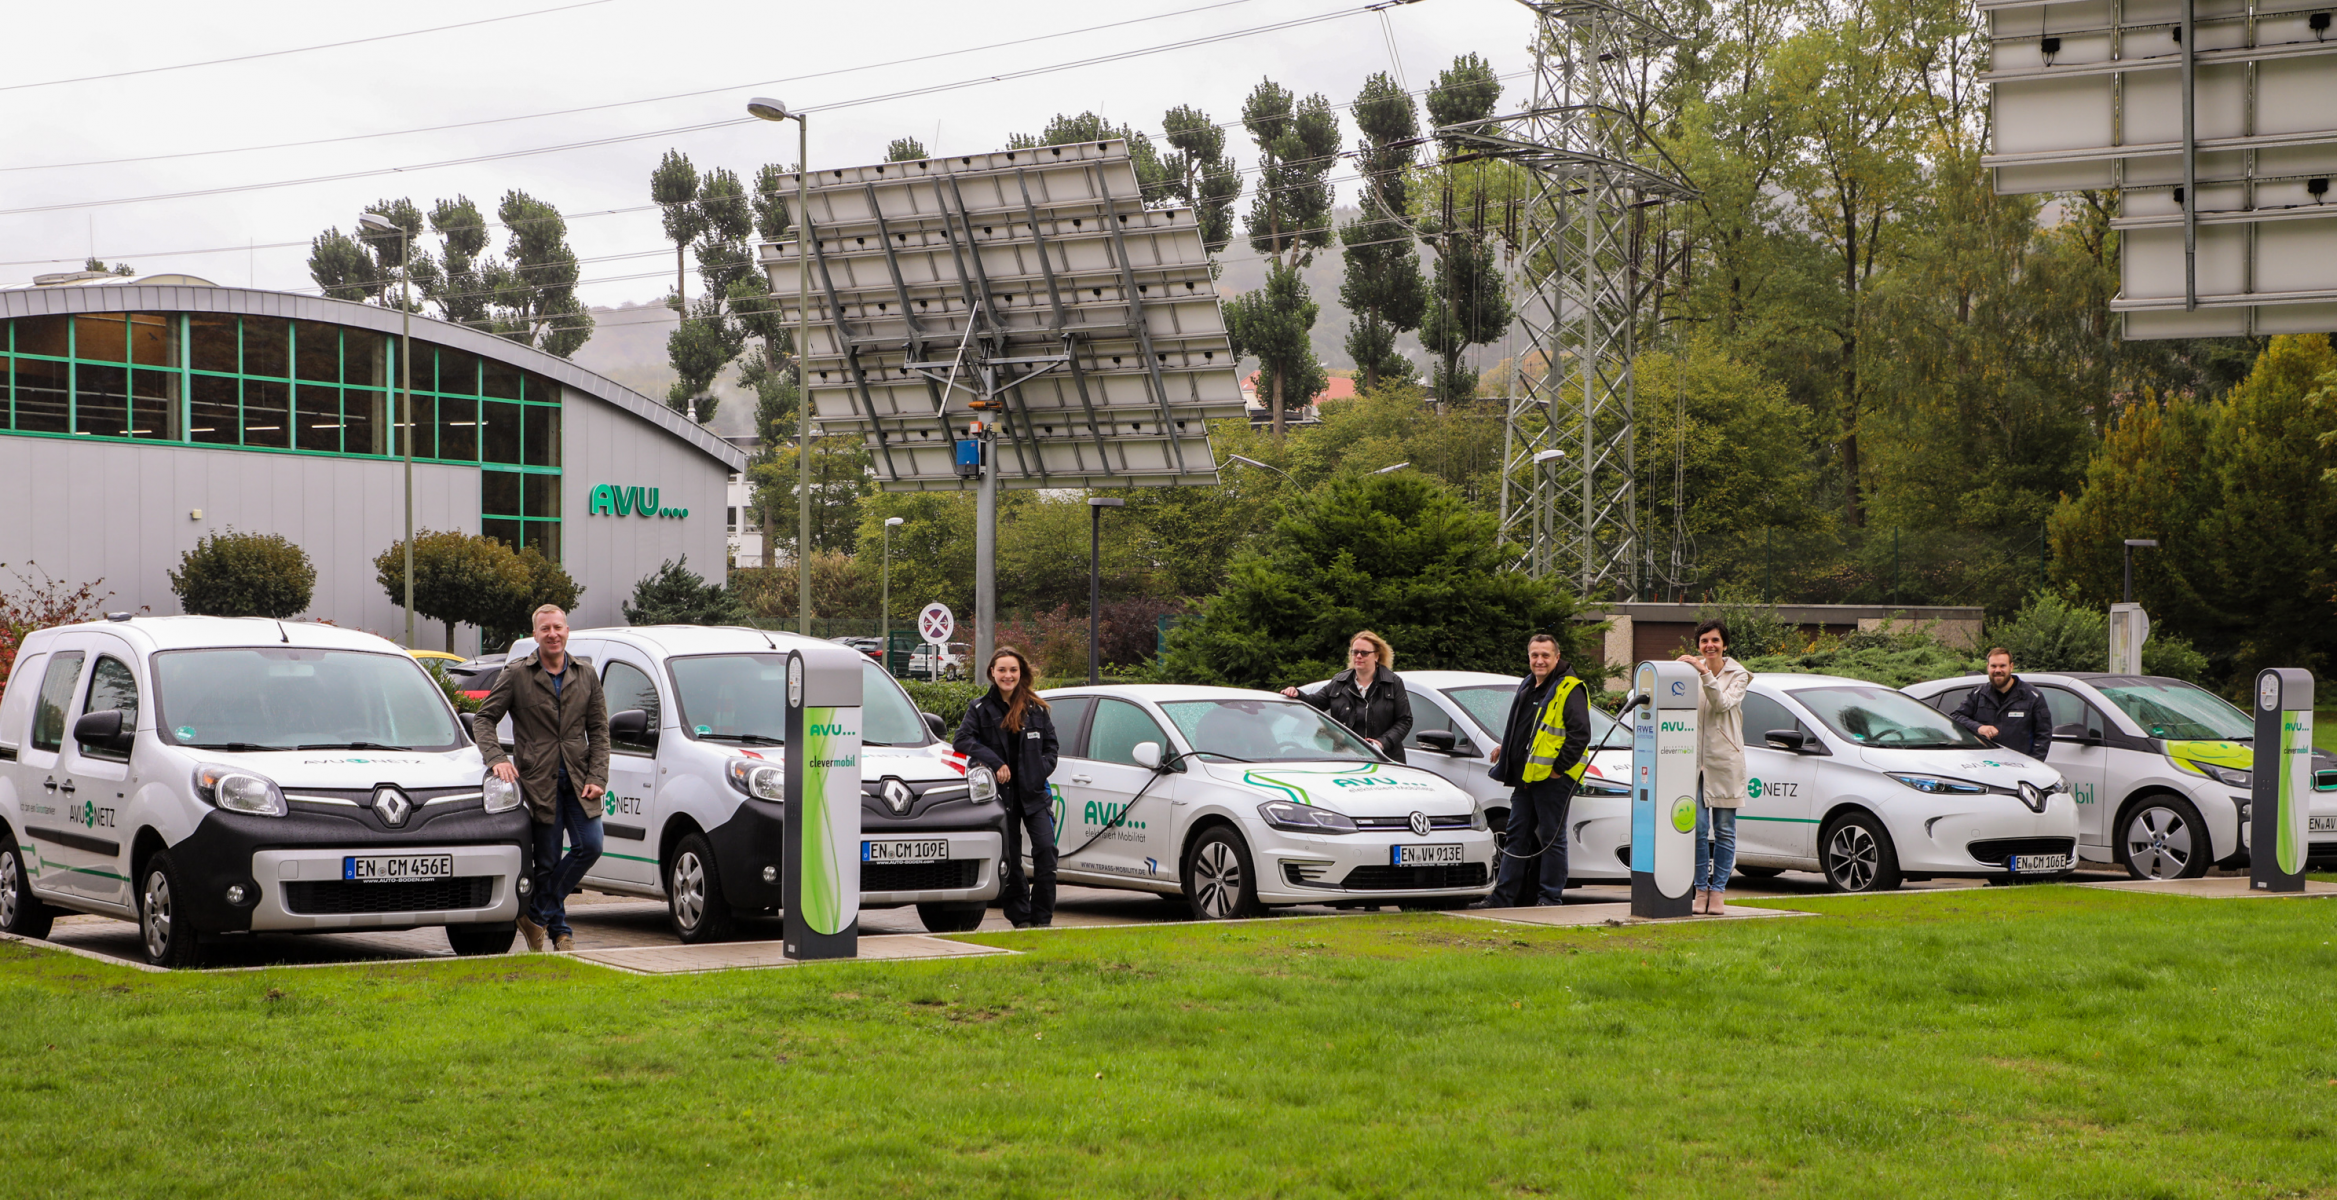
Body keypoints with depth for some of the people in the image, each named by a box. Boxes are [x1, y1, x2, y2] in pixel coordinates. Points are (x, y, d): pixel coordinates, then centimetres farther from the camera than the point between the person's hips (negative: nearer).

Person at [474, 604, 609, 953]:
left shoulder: (585, 675, 11)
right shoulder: (516, 675, 2)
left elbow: (599, 730, 10)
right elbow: (483, 719, 3)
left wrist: (597, 777, -2)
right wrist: (496, 758, -14)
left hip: (578, 781, 3)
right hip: (539, 781, -3)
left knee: (589, 847, -10)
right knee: (547, 862, -1)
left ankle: (537, 915, 3)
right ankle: (559, 930, 13)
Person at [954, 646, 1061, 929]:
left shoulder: (1036, 709, 9)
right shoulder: (980, 709, 4)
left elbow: (1051, 744, 13)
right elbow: (963, 739, -7)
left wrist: (1041, 770, -4)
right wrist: (994, 762, -17)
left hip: (1034, 792, 0)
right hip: (1002, 792, 0)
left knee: (1046, 849, -14)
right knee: (1009, 858, 3)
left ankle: (1042, 917, -7)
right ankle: (1020, 918, 14)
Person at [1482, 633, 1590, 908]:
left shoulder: (1569, 690, -9)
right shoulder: (1527, 687, 18)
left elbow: (1580, 734, -16)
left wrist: (1559, 768, -16)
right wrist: (1505, 749, 24)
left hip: (1553, 778, -9)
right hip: (1525, 777, 9)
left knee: (1552, 838, -3)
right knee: (1517, 836, 10)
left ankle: (1550, 898, 3)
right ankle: (1502, 897, 14)